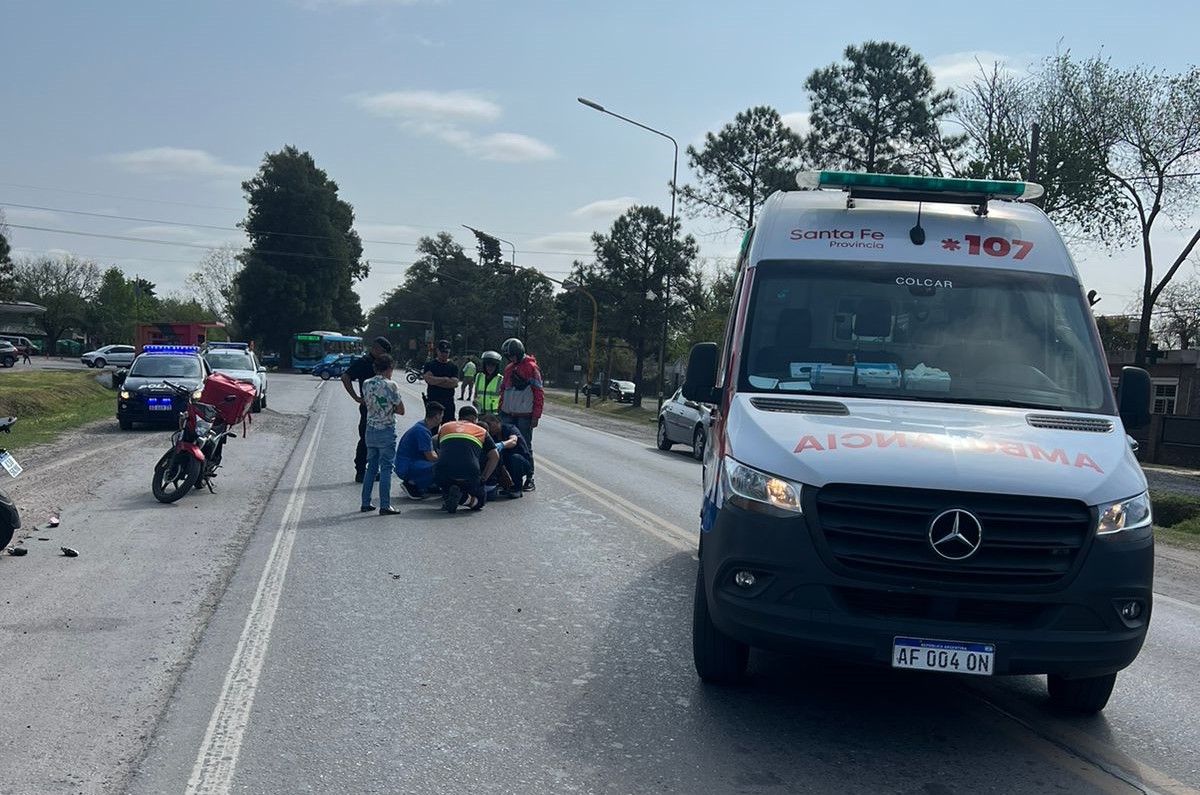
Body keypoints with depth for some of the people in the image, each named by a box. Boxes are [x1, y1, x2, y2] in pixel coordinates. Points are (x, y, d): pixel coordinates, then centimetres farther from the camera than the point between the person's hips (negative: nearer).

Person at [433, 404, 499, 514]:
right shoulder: (481, 431, 21)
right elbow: (495, 457, 15)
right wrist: (483, 479, 21)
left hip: (442, 476, 2)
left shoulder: (444, 427, 26)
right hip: (470, 476, -2)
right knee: (480, 498, 25)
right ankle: (463, 498, -9)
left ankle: (446, 495, 6)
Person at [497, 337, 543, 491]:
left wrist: (536, 416, -12)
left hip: (524, 415, -6)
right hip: (508, 414, 6)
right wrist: (500, 410, 17)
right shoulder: (509, 369, 14)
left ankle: (529, 479, 5)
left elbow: (539, 394, -8)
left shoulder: (531, 368, -6)